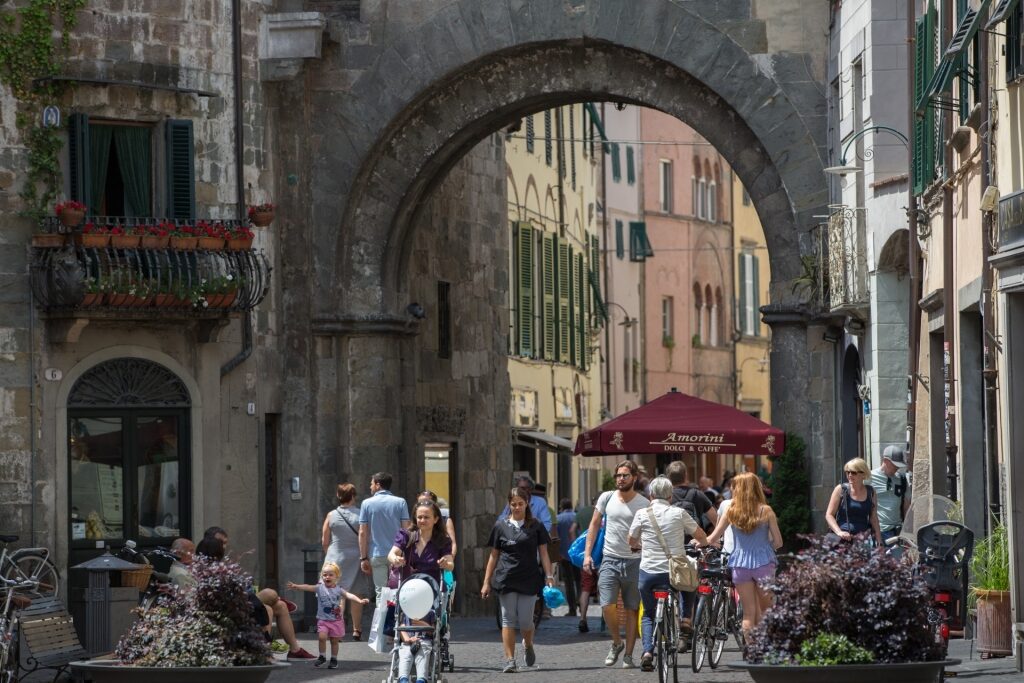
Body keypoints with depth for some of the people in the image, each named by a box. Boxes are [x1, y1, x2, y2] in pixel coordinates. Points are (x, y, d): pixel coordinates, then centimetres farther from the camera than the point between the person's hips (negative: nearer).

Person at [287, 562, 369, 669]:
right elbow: (308, 587, -13)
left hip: (336, 620, 0)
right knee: (322, 637, -17)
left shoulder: (339, 589, -3)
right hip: (323, 620, 0)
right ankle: (322, 656, 3)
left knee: (334, 640, 7)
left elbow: (348, 595, -15)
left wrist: (360, 600, -32)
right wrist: (296, 586, -28)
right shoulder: (320, 587, -2)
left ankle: (334, 659, 23)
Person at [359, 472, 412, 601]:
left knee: (380, 592, 1)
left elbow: (362, 533, -2)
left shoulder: (367, 503, 0)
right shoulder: (400, 502, 2)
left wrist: (363, 558, 2)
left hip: (377, 555, -1)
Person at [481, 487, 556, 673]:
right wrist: (486, 582, 9)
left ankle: (528, 645, 31)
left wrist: (549, 576, -4)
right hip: (506, 579, 1)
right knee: (508, 620, -3)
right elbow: (494, 556, 11)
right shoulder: (500, 526, 8)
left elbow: (543, 553, 7)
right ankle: (510, 660, -1)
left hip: (529, 580, -1)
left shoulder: (536, 526, 6)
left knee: (525, 621, -1)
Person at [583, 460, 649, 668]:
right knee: (607, 605, -13)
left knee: (632, 610, 4)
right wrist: (587, 553, 4)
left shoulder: (643, 504, 0)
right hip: (610, 559, 1)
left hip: (634, 562, -1)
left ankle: (628, 654, 12)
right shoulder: (607, 498, 5)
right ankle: (616, 642, 11)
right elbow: (594, 525, 12)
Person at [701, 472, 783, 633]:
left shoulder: (731, 511, -2)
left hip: (740, 565, 1)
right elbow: (778, 542, -1)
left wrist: (698, 541, 23)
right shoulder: (766, 511, -3)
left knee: (749, 613, 5)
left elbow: (712, 539, 3)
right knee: (765, 612, 11)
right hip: (763, 563, -1)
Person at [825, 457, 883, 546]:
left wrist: (879, 543, 11)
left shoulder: (870, 492, 10)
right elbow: (829, 515, 2)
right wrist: (839, 532, -14)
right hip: (843, 539, -2)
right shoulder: (841, 490, 3)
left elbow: (874, 519, 16)